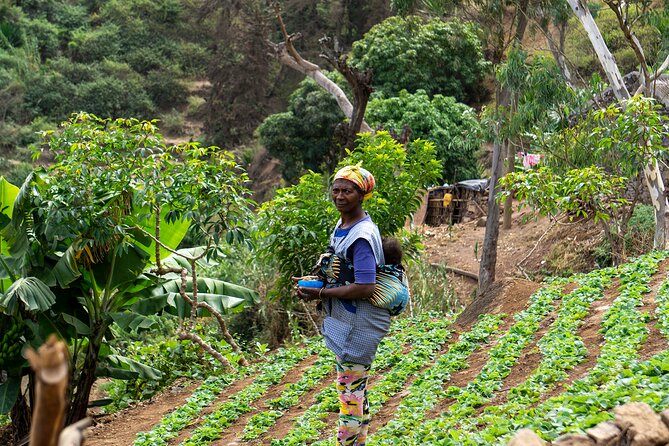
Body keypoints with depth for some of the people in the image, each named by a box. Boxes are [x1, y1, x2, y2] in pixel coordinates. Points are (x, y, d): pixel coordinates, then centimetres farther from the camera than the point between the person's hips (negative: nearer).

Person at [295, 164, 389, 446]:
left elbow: (364, 287, -27)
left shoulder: (362, 235, -21)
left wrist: (320, 293, -20)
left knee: (350, 393, -3)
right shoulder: (341, 226, 8)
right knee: (356, 391, 19)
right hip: (346, 321, 10)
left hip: (358, 325, -10)